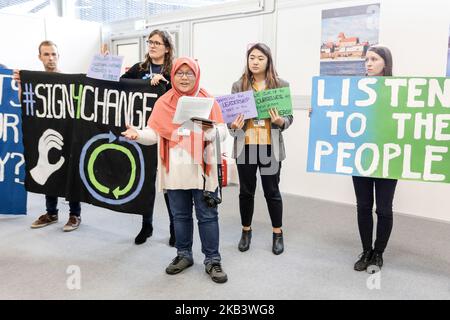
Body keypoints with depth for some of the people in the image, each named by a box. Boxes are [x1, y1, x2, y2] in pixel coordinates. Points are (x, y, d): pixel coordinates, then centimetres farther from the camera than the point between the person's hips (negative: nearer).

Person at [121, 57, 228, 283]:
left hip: (202, 169, -2)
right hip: (175, 170, 2)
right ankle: (184, 255, 31)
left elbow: (222, 132, -5)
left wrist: (209, 131, -26)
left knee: (207, 215, 4)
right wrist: (137, 134, -20)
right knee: (180, 215, 15)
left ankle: (212, 260, 16)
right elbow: (153, 134, 0)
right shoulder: (163, 102, 5)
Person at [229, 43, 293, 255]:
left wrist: (281, 121, -20)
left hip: (270, 146, -1)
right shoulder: (238, 86, 4)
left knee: (272, 191, 7)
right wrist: (234, 125, -17)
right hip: (245, 145, 1)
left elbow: (289, 117, 2)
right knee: (246, 191, 11)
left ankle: (277, 234, 23)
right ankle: (246, 231, 28)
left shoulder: (281, 85, 1)